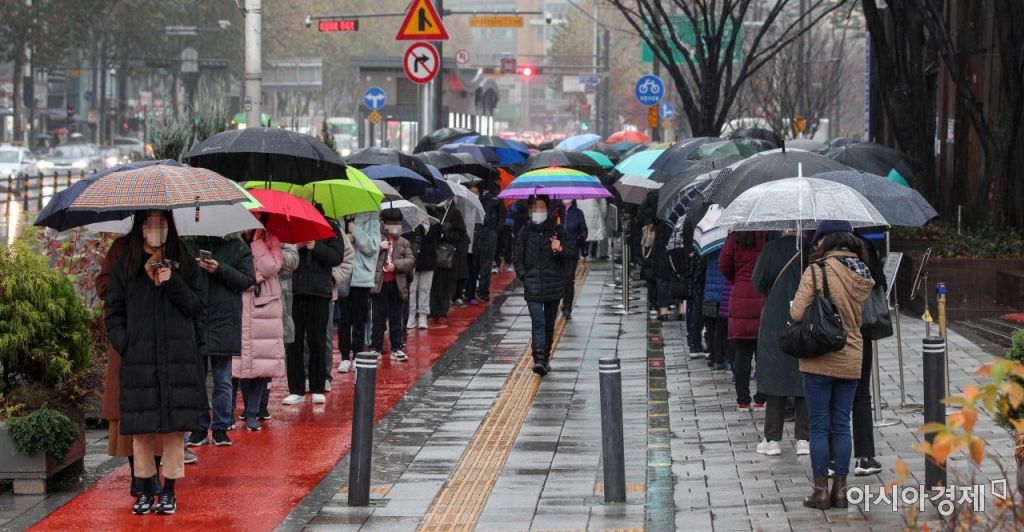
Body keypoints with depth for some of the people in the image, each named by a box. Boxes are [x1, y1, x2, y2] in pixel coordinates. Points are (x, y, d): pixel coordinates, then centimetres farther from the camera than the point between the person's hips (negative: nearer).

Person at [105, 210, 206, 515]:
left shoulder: (184, 264, 10)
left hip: (179, 359, 0)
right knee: (142, 428, -1)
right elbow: (112, 310, 10)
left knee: (174, 426, -3)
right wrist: (123, 344, -4)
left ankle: (169, 492, 3)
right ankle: (144, 492, 6)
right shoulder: (125, 267, 9)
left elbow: (196, 306, 4)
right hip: (138, 361, 0)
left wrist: (173, 282, -12)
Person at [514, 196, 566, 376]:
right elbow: (517, 257, 9)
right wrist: (523, 276, -4)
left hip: (554, 285, 2)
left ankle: (545, 358, 21)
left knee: (549, 324, 9)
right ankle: (539, 358, -22)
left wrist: (560, 249, -16)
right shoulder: (525, 232, 5)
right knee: (538, 322, -14)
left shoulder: (557, 231, 6)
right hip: (533, 286, -2)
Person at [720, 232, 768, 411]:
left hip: (740, 297, 1)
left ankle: (743, 400, 6)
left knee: (741, 352, 6)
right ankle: (761, 399, 7)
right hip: (764, 299, -1)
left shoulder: (735, 237, -2)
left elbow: (724, 265, -1)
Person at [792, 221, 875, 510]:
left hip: (820, 361, -5)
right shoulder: (863, 275, 4)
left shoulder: (817, 271, -15)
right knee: (842, 426, 11)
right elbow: (858, 317, 11)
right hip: (851, 359, 5)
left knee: (819, 426, 3)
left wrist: (794, 303, 4)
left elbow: (797, 313, -16)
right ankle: (840, 490, 14)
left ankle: (821, 491, 5)